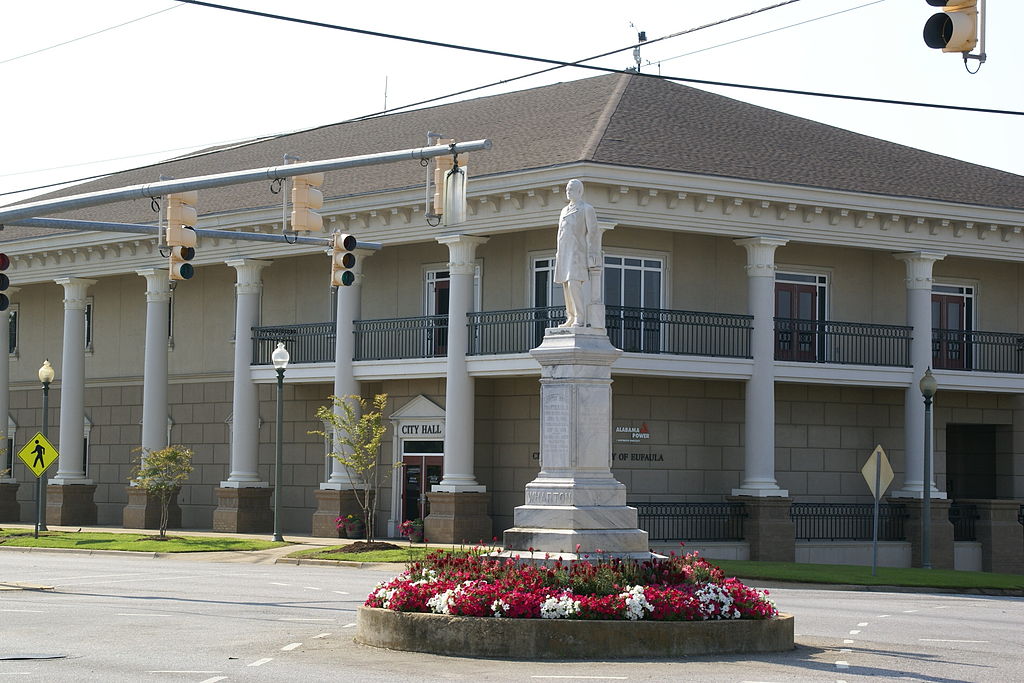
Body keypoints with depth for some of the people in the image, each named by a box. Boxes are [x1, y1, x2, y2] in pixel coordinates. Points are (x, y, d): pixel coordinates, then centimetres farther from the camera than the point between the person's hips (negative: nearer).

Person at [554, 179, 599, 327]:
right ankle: (571, 318, 8)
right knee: (566, 285, 4)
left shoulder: (587, 209, -1)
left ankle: (580, 320, -18)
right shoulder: (565, 211, 20)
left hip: (577, 252, -8)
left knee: (574, 284, -18)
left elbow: (593, 233, -6)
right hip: (564, 253, 8)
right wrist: (558, 255, 16)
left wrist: (592, 256, -13)